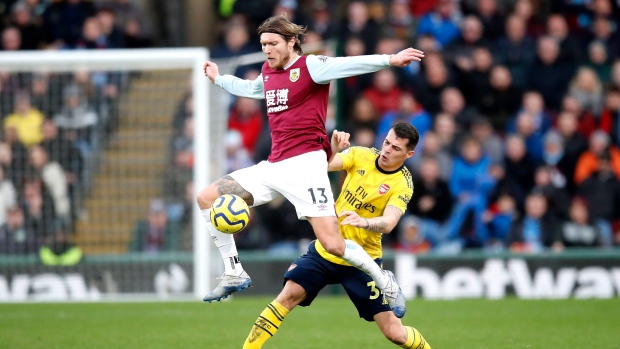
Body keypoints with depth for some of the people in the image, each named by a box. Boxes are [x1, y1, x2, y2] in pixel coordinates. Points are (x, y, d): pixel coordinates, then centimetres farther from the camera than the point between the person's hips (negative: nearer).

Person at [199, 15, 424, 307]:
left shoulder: (310, 66, -8)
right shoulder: (268, 73, 15)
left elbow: (349, 64, -24)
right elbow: (249, 88, 39)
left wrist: (388, 60, -39)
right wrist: (218, 79, 51)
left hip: (305, 164, -8)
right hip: (273, 167, 8)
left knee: (332, 244, -16)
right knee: (207, 197, 4)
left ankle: (384, 282, 9)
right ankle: (234, 274, 10)